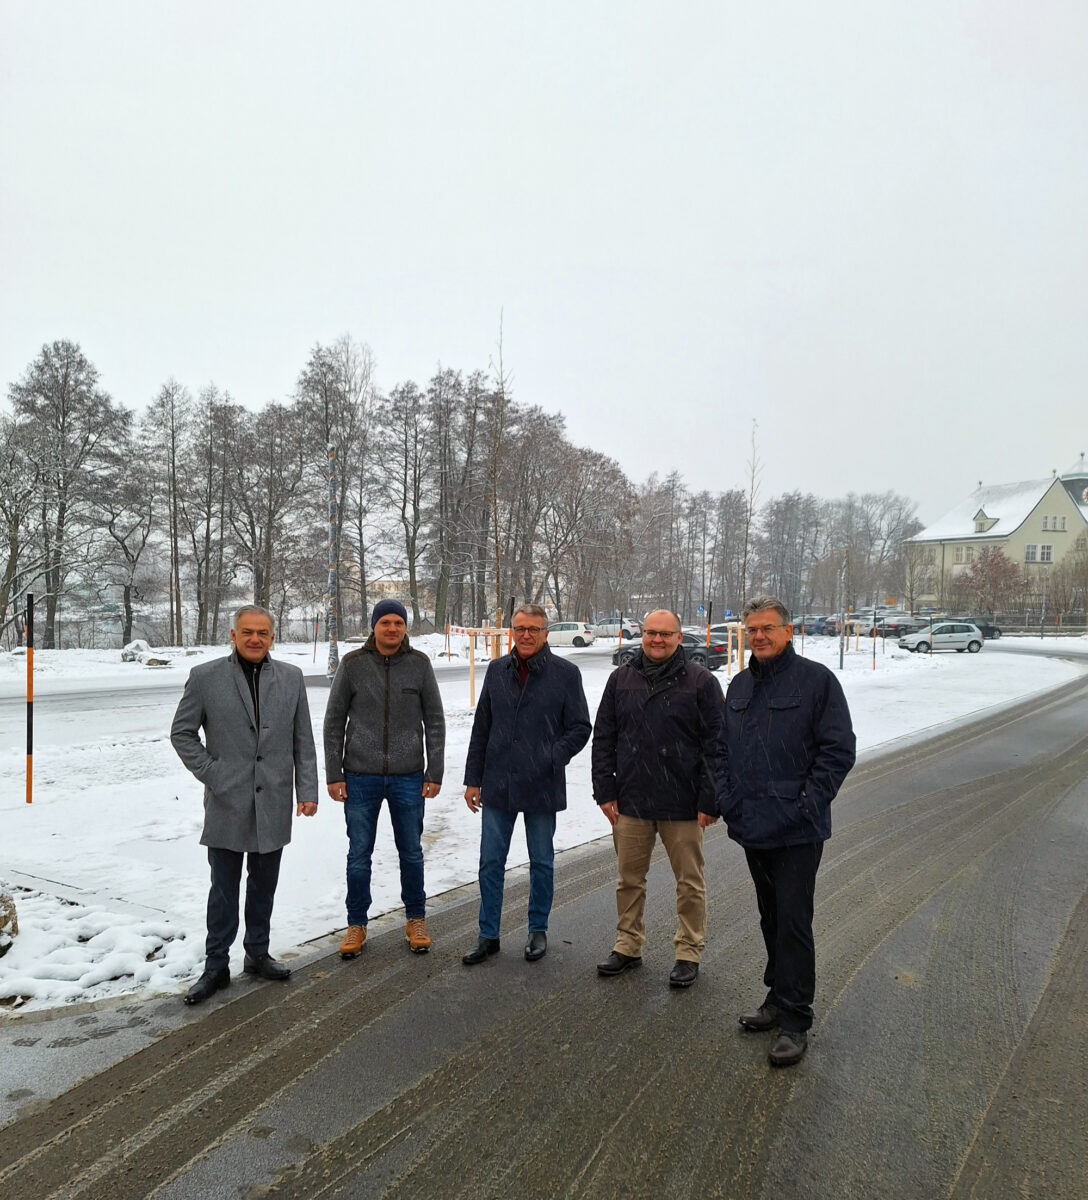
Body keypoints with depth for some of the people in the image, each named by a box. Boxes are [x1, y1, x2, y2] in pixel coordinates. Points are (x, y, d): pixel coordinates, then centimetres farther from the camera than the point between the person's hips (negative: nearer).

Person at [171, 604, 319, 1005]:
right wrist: (210, 773, -6)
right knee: (224, 889, 7)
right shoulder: (205, 677, -3)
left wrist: (307, 789, 0)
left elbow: (303, 740, 5)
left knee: (264, 885, 15)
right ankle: (216, 965, 22)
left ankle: (258, 953, 31)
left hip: (274, 803, 2)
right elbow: (182, 732, 3)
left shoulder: (291, 678, 4)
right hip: (227, 803, -2)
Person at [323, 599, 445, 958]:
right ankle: (357, 924, 24)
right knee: (359, 855, 8)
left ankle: (415, 920, 27)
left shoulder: (419, 664, -1)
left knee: (411, 853, 11)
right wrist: (333, 774, -1)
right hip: (361, 777, 0)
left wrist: (435, 772, 0)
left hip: (408, 777, 0)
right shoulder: (353, 664, -2)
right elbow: (334, 721, 2)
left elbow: (434, 721, 3)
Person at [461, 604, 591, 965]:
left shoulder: (565, 673, -5)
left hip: (542, 787, -3)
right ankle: (488, 935, 21)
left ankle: (538, 930, 29)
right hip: (498, 785, 3)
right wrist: (473, 778, 7)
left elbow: (580, 728, -2)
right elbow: (481, 729, 10)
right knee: (490, 862, 8)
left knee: (541, 863, 12)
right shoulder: (497, 670, 5)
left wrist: (551, 759, -16)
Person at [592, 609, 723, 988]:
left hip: (682, 804, -3)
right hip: (630, 801, 3)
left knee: (689, 882, 9)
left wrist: (709, 800, -9)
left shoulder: (700, 681, -3)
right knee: (629, 878, 14)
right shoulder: (621, 679, 6)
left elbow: (715, 744, -5)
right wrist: (605, 790, 2)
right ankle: (628, 945, 30)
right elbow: (603, 738, 8)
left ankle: (689, 952, 25)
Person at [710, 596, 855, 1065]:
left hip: (797, 831, -6)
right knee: (771, 918, 19)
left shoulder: (816, 679, -9)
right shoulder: (740, 685, 11)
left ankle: (794, 1020, 11)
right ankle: (778, 997, 34)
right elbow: (722, 747, 16)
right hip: (751, 827, 6)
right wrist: (725, 797, 3)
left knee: (793, 922, -1)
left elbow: (838, 750, -11)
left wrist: (806, 805, -16)